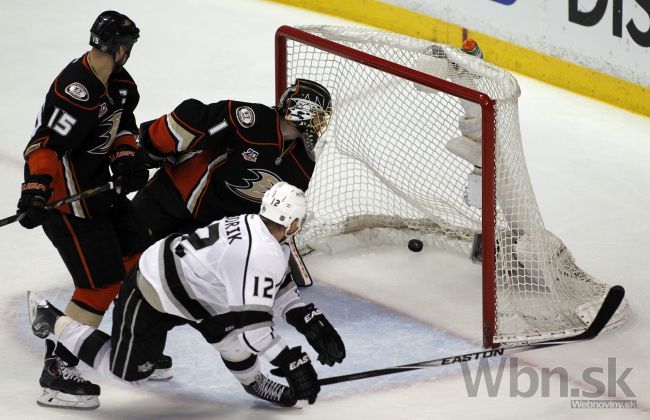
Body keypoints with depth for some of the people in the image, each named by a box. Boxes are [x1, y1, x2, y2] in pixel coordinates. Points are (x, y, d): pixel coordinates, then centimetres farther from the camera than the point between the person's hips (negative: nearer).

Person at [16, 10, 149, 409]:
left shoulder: (119, 83, 3)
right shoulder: (78, 91, -28)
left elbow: (122, 124, 14)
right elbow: (45, 144, -31)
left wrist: (126, 157, -3)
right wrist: (36, 189, -40)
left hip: (98, 184, 10)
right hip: (65, 196, -10)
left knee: (133, 253, 22)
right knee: (101, 282, -11)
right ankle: (56, 373, -7)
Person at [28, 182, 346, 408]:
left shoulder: (257, 228, -1)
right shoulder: (262, 256, -30)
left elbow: (278, 288, 13)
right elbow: (252, 323, -32)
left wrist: (313, 323, 8)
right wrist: (293, 363, -28)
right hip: (150, 297, -9)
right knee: (127, 370, 6)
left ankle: (251, 380, 20)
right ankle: (51, 319, 15)